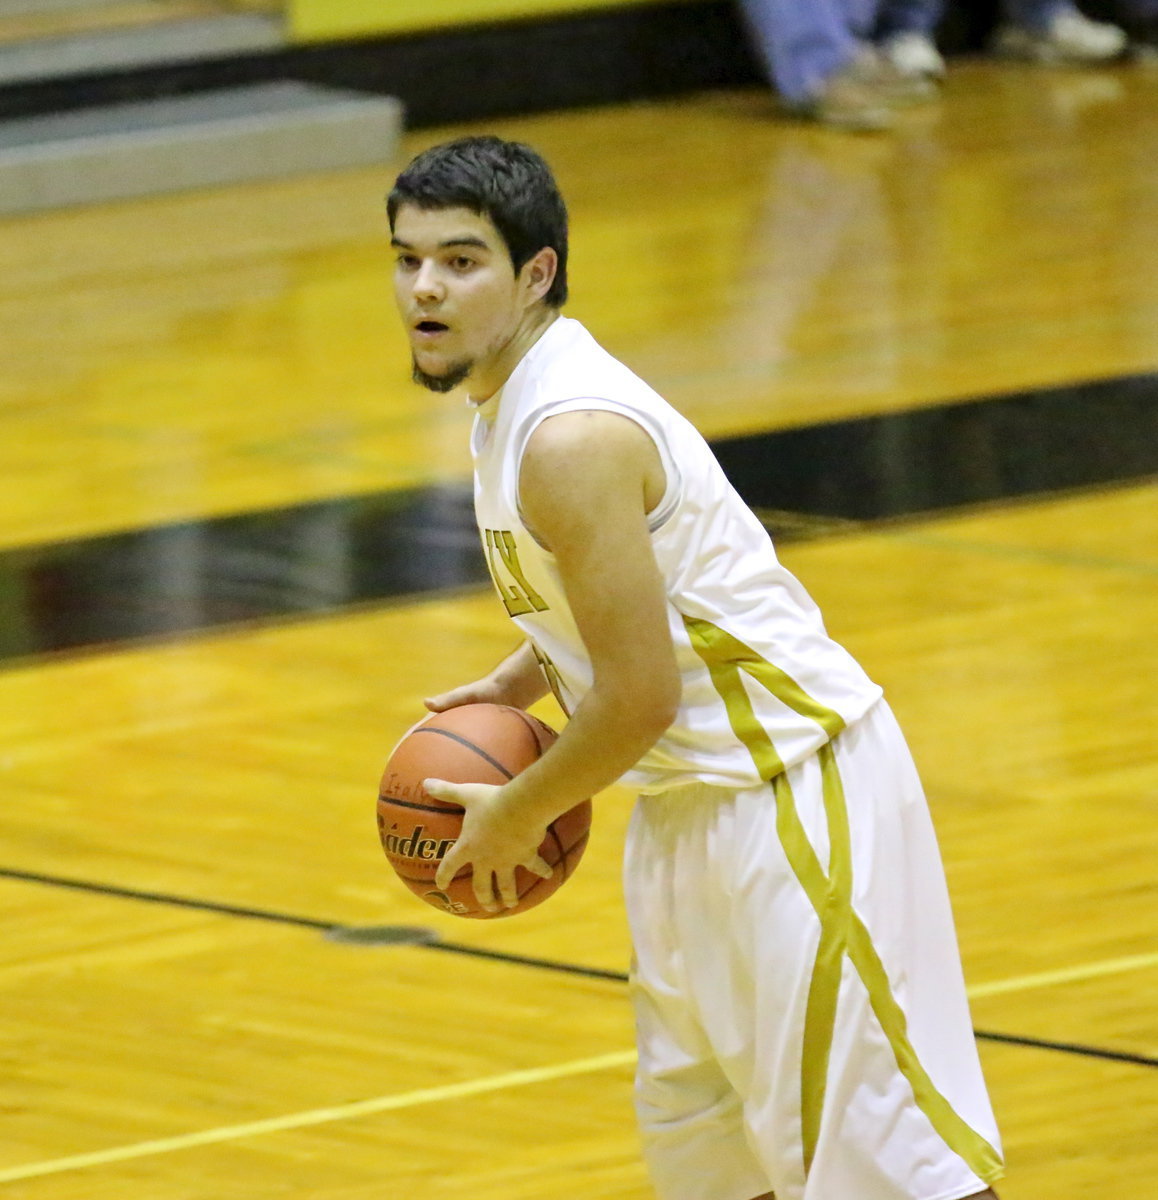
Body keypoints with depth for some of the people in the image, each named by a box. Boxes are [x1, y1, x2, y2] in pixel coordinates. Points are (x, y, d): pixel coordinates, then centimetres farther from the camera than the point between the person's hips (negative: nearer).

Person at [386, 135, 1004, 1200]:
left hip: (790, 790, -11)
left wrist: (517, 816, -11)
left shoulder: (570, 438, -25)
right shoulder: (512, 398, 7)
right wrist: (526, 676, 11)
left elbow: (642, 695, -25)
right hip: (695, 797, 11)